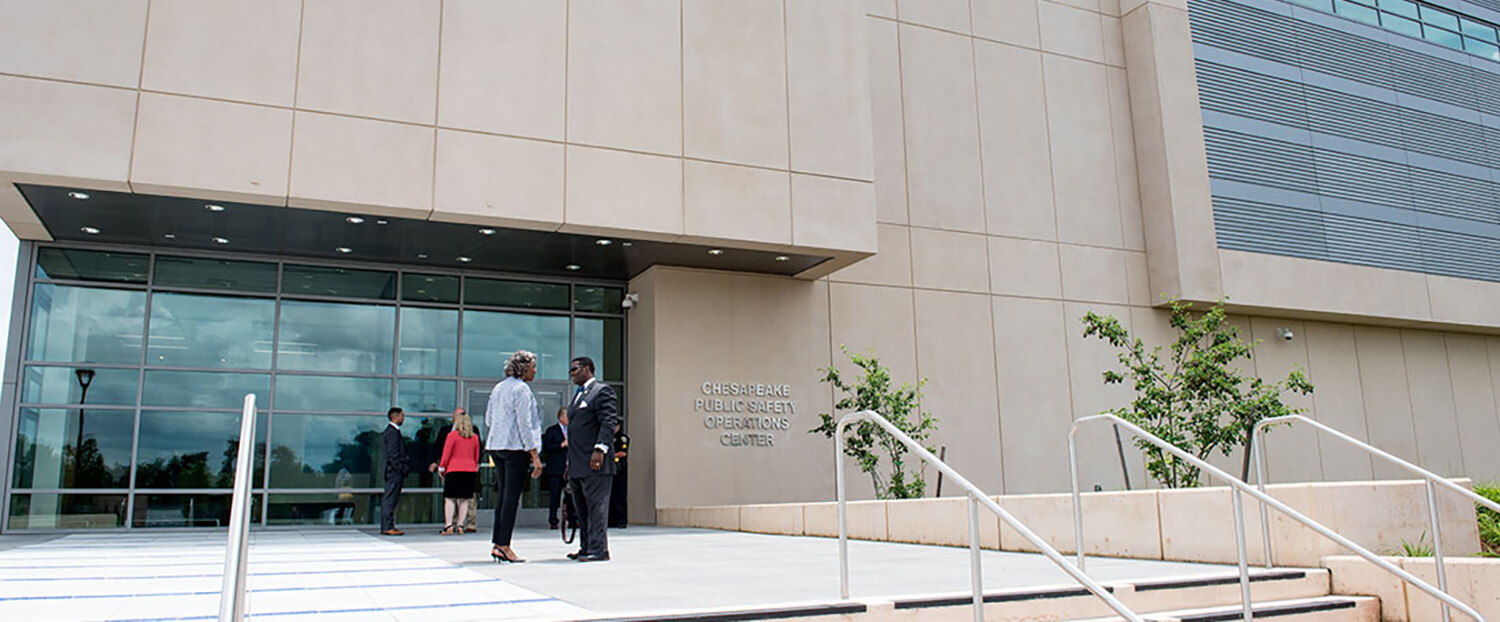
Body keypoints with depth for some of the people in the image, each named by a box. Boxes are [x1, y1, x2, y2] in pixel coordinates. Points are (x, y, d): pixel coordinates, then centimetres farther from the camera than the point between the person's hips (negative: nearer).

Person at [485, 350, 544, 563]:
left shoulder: (498, 388, 15)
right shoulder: (521, 389, -10)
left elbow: (488, 420, 20)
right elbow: (524, 424, -14)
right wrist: (535, 456, -13)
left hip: (496, 446, 8)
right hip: (515, 448, -8)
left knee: (503, 495, 11)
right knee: (512, 497, -5)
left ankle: (497, 544, 12)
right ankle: (504, 545, -5)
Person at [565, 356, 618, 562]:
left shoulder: (602, 391, -3)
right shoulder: (578, 395, 24)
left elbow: (609, 423, -14)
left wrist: (600, 449, -25)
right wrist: (570, 464, 22)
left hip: (595, 463, -9)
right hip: (577, 465, 9)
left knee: (596, 506, -8)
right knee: (582, 509, 11)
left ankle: (599, 549, -6)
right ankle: (586, 548, 17)